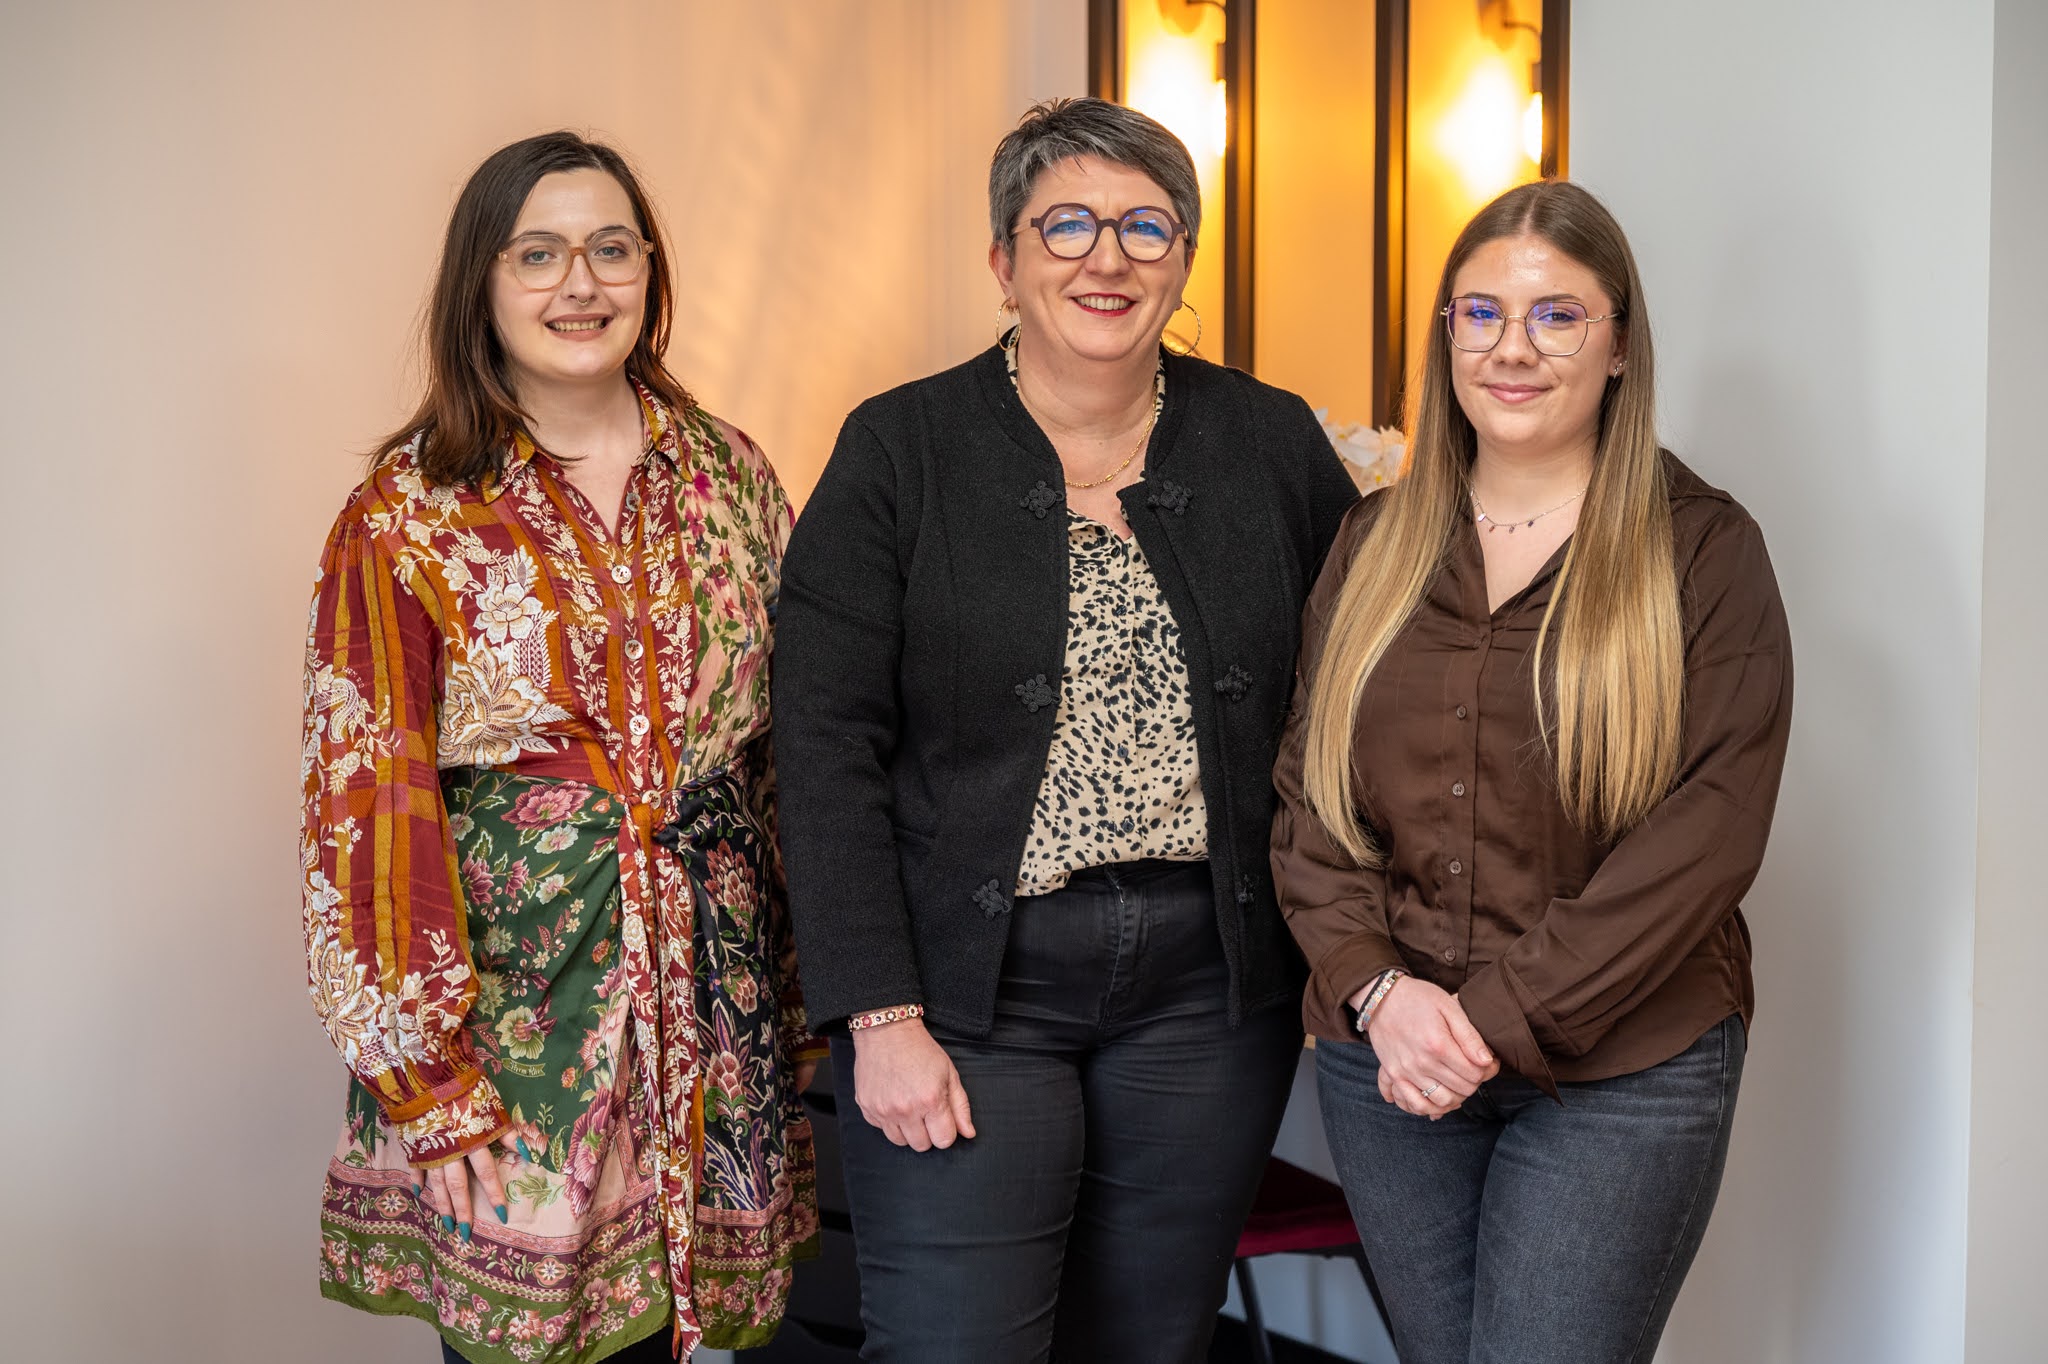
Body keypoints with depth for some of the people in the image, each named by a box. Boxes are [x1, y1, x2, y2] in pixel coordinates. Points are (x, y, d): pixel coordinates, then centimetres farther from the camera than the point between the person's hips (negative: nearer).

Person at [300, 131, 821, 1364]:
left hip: (717, 989, 3)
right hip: (513, 1005, -3)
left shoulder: (731, 475, 7)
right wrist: (431, 1091, -11)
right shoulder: (406, 518, -5)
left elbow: (797, 742, 11)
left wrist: (810, 1001, 9)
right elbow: (369, 805, -7)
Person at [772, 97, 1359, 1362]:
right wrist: (882, 1016, -12)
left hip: (1212, 986, 3)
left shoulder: (1274, 445, 4)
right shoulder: (901, 450, -3)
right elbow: (828, 749, -7)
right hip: (971, 990, -2)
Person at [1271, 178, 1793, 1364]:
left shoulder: (1704, 551, -4)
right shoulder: (1377, 545, 8)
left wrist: (1503, 1015, -15)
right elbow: (1308, 789, 6)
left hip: (1617, 1076, -4)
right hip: (1386, 1057, 4)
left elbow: (1708, 829, -11)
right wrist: (1375, 987, -10)